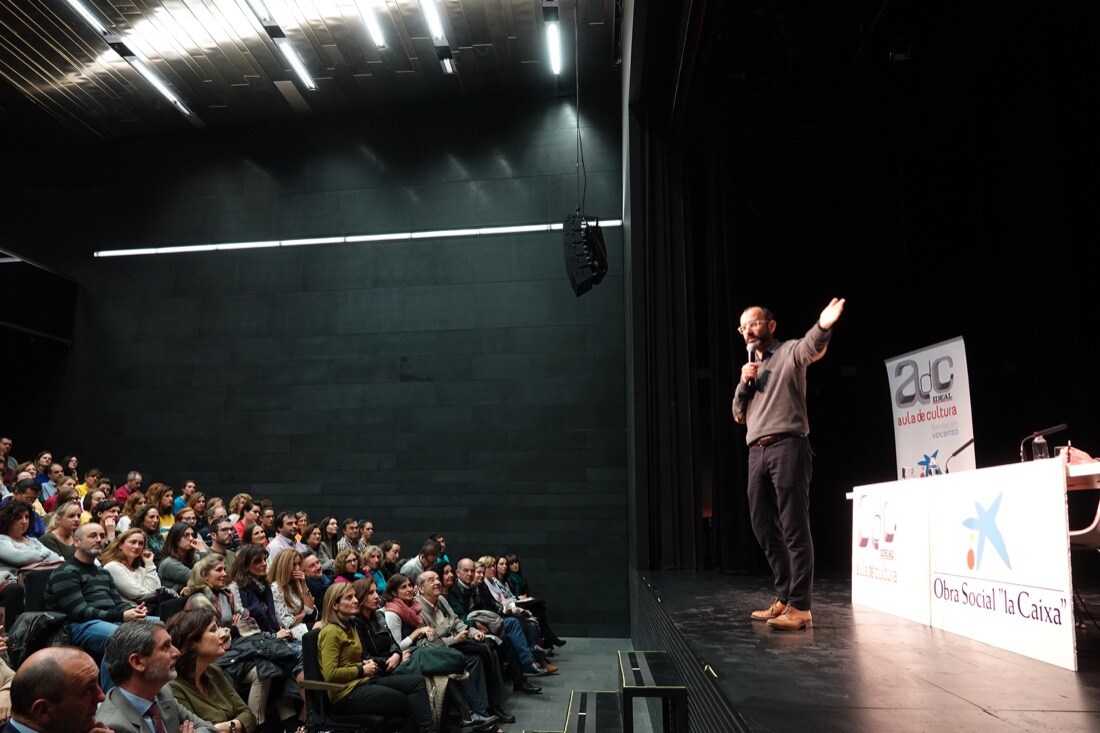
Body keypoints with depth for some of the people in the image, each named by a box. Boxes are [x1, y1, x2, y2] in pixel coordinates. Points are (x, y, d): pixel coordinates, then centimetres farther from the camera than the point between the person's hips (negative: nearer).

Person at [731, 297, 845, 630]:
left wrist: (822, 327, -44)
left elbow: (812, 349, -21)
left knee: (794, 527, -9)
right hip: (757, 452, 8)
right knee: (763, 525, 10)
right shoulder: (751, 368, 24)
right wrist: (743, 385, 2)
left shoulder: (788, 352, 4)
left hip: (787, 446, -8)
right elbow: (739, 416, 21)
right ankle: (784, 597, 20)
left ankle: (801, 606, -8)